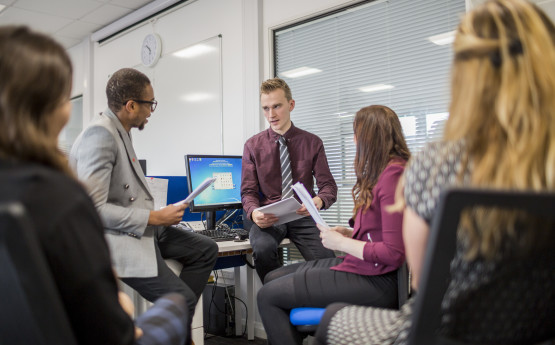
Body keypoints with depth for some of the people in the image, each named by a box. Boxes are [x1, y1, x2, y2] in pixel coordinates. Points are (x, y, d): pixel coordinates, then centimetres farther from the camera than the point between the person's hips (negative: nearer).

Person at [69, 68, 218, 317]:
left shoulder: (120, 133, 11)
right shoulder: (100, 136, -20)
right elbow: (93, 208, -26)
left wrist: (158, 214, 6)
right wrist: (155, 217, -19)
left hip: (143, 228, 10)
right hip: (119, 238, -10)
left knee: (206, 250, 9)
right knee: (183, 299, -17)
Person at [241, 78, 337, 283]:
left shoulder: (312, 143, 5)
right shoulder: (253, 146, 6)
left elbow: (328, 185, 2)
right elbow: (248, 191, 4)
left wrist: (319, 201, -23)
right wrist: (254, 213, -21)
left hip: (302, 216, 0)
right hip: (268, 219, 0)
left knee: (327, 261, -28)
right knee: (263, 248, -34)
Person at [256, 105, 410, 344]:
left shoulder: (393, 174, -19)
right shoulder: (384, 170, 12)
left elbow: (393, 252, -24)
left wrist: (341, 243, -13)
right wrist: (350, 233, 4)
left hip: (374, 281, -11)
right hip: (361, 267, 11)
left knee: (268, 296, -8)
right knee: (273, 278, 15)